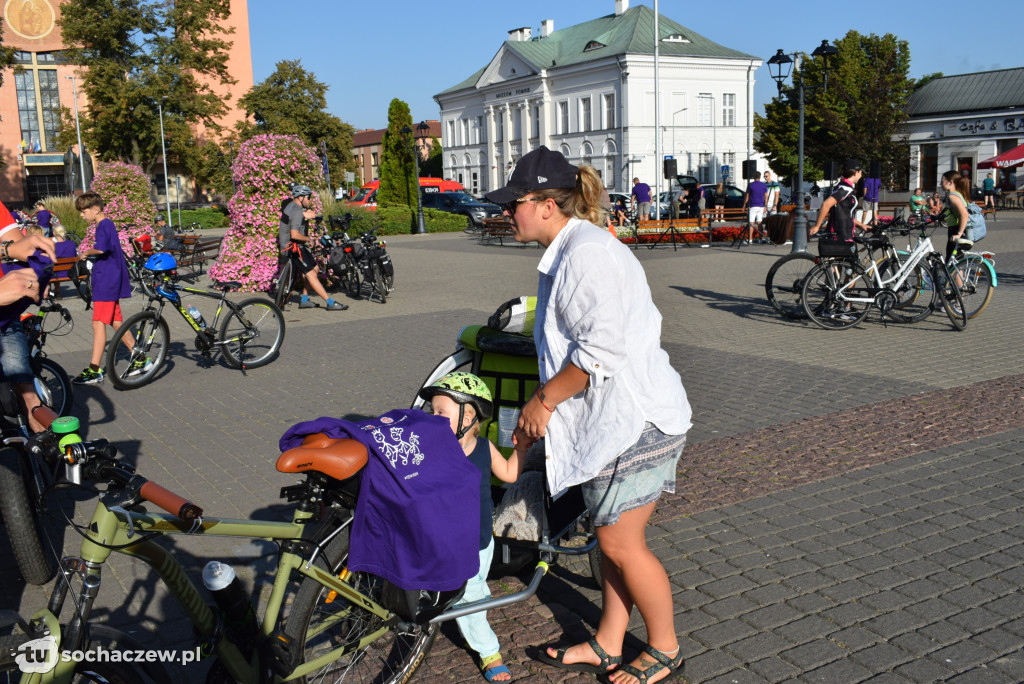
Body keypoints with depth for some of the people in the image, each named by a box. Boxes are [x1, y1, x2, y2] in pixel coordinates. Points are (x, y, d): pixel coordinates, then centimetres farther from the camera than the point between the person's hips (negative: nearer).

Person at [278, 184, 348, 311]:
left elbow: (312, 214, 8)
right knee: (311, 274, -12)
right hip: (292, 247, -11)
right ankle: (330, 303, -15)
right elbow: (294, 235, -28)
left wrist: (305, 214, -12)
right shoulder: (297, 212, -20)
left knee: (315, 268, 16)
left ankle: (304, 300, 20)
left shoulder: (291, 204, 12)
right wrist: (308, 239, -13)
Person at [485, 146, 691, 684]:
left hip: (633, 419, -10)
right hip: (608, 419, 10)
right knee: (610, 536, 17)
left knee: (621, 543, 1)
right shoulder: (566, 252, 15)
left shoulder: (588, 251, -19)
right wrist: (540, 410, 17)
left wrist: (544, 400, -16)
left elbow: (603, 349, -26)